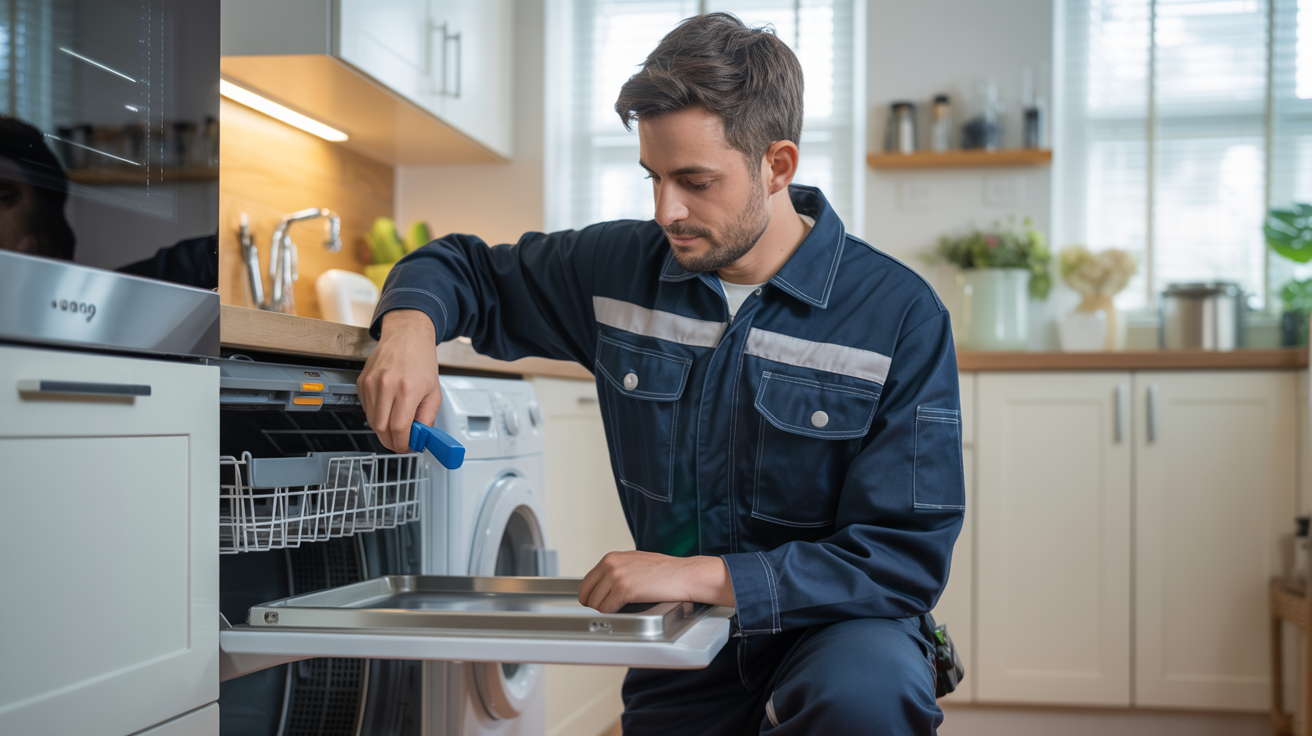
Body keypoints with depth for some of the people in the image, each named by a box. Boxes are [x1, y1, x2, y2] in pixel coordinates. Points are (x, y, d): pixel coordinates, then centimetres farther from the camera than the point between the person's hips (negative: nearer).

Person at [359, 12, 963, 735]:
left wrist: (705, 575, -25)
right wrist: (410, 324, -12)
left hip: (835, 629, -3)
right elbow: (467, 267, 13)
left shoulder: (900, 315, -13)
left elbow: (907, 555, -17)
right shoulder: (622, 268, -1)